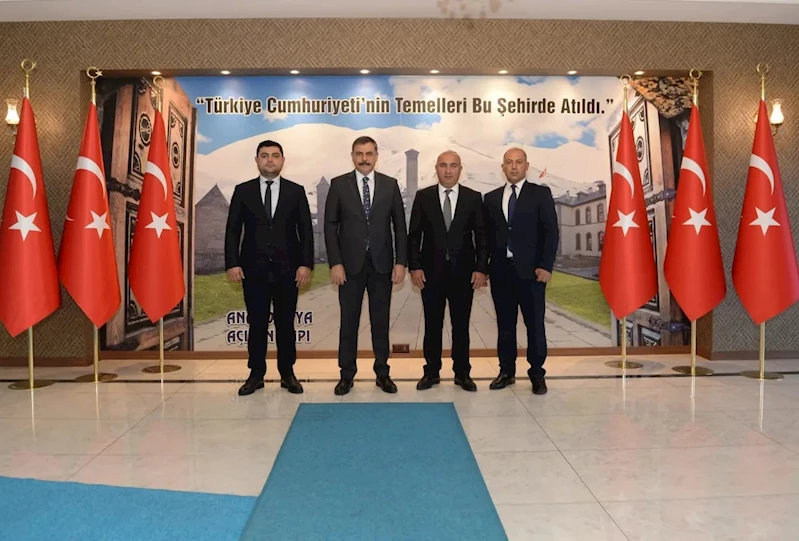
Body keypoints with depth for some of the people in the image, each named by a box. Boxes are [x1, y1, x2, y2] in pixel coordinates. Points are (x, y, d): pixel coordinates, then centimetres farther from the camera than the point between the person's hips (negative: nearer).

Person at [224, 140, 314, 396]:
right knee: (257, 323, 6)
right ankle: (256, 374, 17)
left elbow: (306, 230, 2)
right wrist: (232, 263, -6)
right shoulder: (243, 191, 6)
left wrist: (306, 264, -6)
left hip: (287, 269, 0)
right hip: (254, 269, 0)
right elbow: (233, 230, 3)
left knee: (286, 323, 7)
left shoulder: (296, 191, 5)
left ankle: (287, 373, 18)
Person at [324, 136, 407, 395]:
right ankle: (347, 374, 17)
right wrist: (335, 263, -9)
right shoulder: (338, 184, 1)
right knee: (349, 321, 6)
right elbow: (330, 226, -1)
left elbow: (400, 226, 4)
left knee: (380, 321, 8)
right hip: (351, 264, -1)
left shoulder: (390, 185, 5)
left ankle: (382, 373, 19)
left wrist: (400, 262, -3)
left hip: (382, 264, 1)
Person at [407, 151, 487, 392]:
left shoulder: (474, 198, 3)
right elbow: (414, 235, 2)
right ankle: (431, 372, 19)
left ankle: (462, 373, 19)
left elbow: (481, 236, 2)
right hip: (432, 271, 0)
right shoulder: (423, 196, 3)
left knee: (461, 325, 8)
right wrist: (414, 266, -6)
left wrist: (481, 268, -5)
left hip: (463, 272, 0)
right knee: (432, 325, 7)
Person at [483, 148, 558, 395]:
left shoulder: (541, 194, 5)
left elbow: (550, 232, -2)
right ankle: (507, 371, 18)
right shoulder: (491, 198, 14)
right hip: (500, 270, 3)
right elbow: (487, 235, 13)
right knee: (505, 323, 8)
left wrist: (545, 266, -11)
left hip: (530, 270, -3)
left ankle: (537, 374, 13)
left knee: (535, 323, 1)